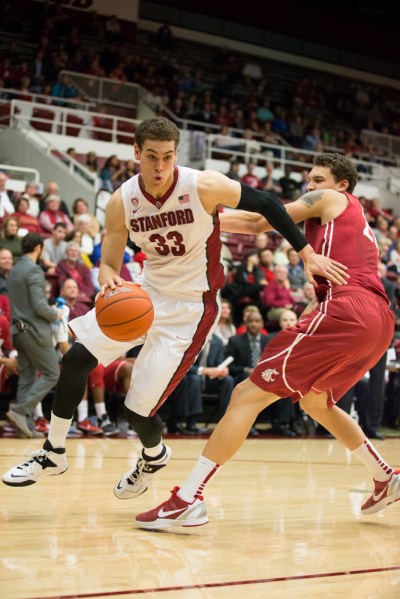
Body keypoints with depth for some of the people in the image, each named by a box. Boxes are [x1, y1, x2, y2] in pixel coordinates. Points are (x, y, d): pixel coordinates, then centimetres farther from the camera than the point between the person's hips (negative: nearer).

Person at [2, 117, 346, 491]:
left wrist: (307, 254, -12)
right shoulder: (122, 202, -10)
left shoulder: (204, 187, -22)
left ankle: (154, 457, 32)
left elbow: (266, 204, -11)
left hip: (190, 306, -5)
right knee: (75, 360, -4)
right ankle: (52, 455, 17)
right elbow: (108, 265, -4)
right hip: (147, 293, 5)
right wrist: (108, 280, -29)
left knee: (137, 410, -5)